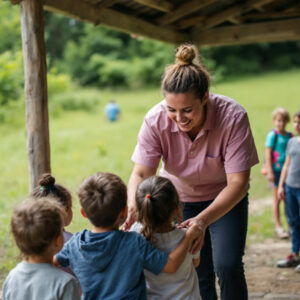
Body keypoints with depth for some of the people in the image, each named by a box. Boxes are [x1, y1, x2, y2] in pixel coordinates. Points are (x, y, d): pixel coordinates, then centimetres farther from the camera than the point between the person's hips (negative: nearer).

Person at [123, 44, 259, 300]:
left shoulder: (233, 117, -32)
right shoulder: (155, 120, -25)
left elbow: (238, 182, -32)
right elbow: (140, 173, -23)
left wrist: (203, 220, -46)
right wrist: (134, 207, -45)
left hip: (226, 197, -2)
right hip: (180, 197, 2)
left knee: (227, 265, -15)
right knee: (197, 275, 2)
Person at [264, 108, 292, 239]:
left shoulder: (289, 136, 7)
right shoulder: (272, 135, -8)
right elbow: (268, 153, -9)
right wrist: (269, 171, -13)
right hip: (276, 170, -4)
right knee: (277, 199, 4)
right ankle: (278, 227, 10)